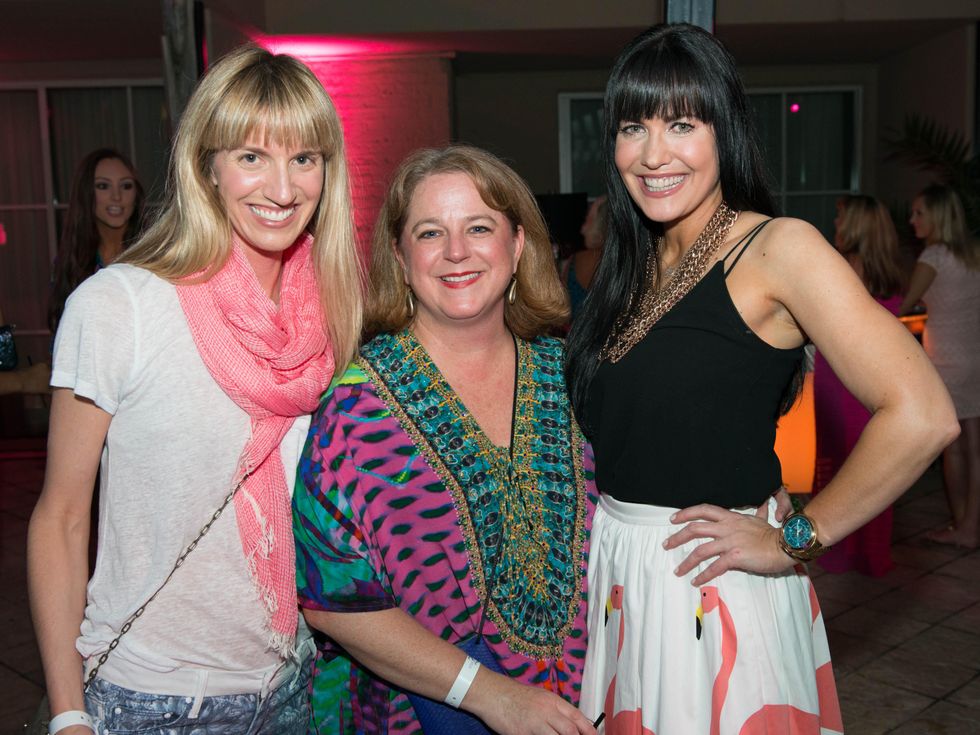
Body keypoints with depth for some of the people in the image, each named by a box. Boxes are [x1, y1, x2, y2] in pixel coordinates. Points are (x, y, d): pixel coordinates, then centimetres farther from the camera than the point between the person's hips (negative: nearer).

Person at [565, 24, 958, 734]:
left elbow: (921, 418, -23)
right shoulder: (635, 266, 6)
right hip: (614, 575, 6)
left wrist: (794, 542, -16)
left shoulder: (778, 248, -15)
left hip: (713, 587, -6)